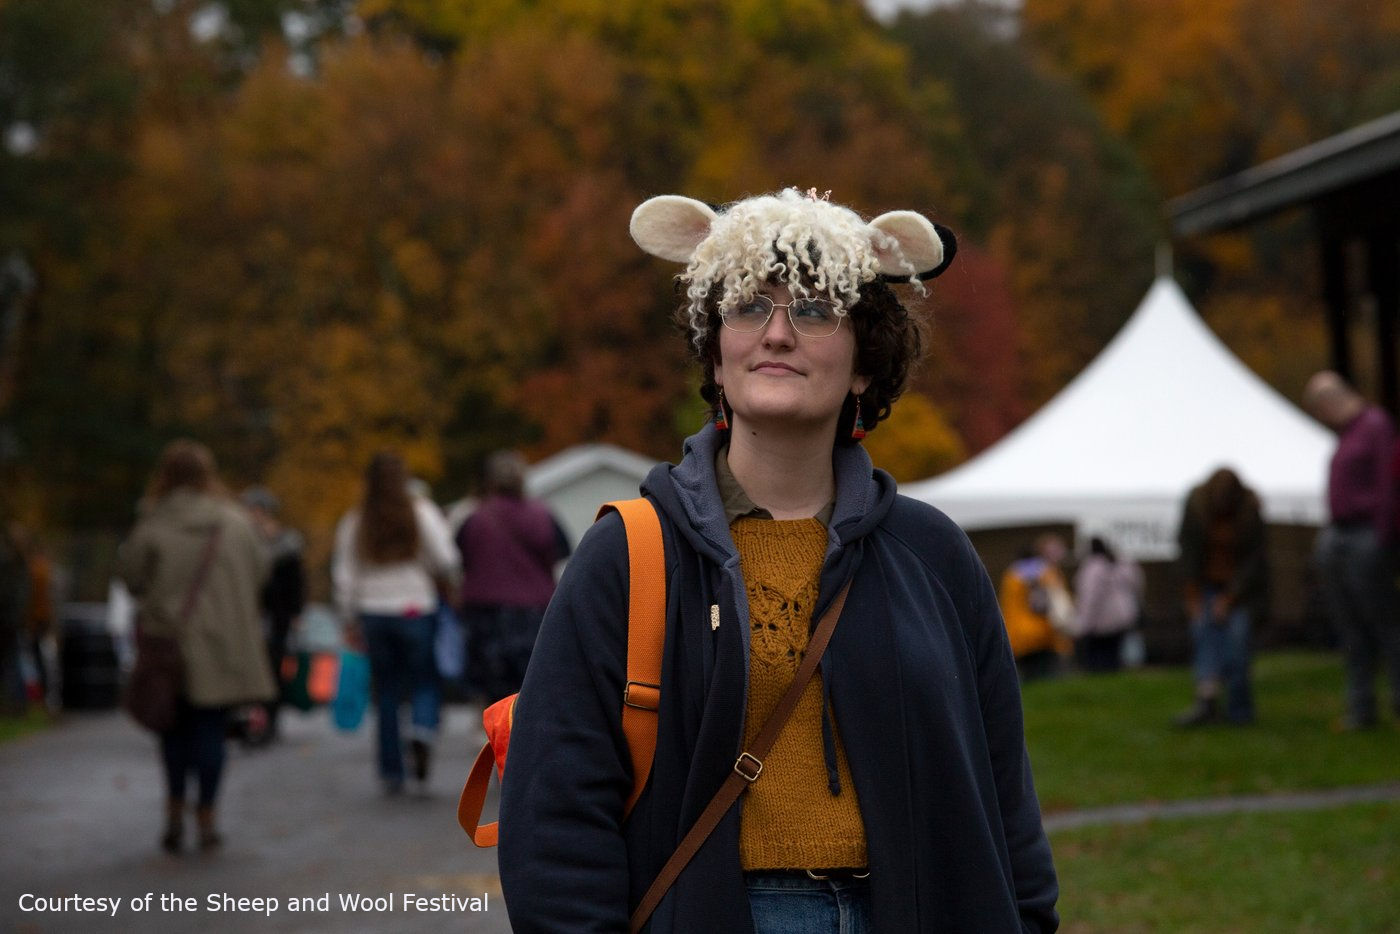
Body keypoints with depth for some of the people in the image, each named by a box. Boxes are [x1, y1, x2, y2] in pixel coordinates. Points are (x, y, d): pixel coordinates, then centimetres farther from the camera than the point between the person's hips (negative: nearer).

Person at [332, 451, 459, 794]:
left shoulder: (354, 522, 4)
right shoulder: (421, 512, -4)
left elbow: (344, 575, 5)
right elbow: (446, 560, -11)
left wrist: (352, 621, 12)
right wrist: (437, 577, 12)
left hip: (373, 613, 2)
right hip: (417, 609, -2)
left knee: (386, 691, 10)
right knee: (425, 681, 6)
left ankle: (391, 771, 9)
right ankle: (423, 730, -25)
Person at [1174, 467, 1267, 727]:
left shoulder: (1250, 510, -22)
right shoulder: (1196, 503, -17)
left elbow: (1254, 559, -16)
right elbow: (1188, 549, -9)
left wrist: (1229, 599, -16)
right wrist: (1193, 596, -9)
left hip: (1241, 585, -2)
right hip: (1207, 583, 2)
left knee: (1237, 636, -14)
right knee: (1204, 629, -15)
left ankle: (1239, 711, -6)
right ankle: (1206, 701, -25)